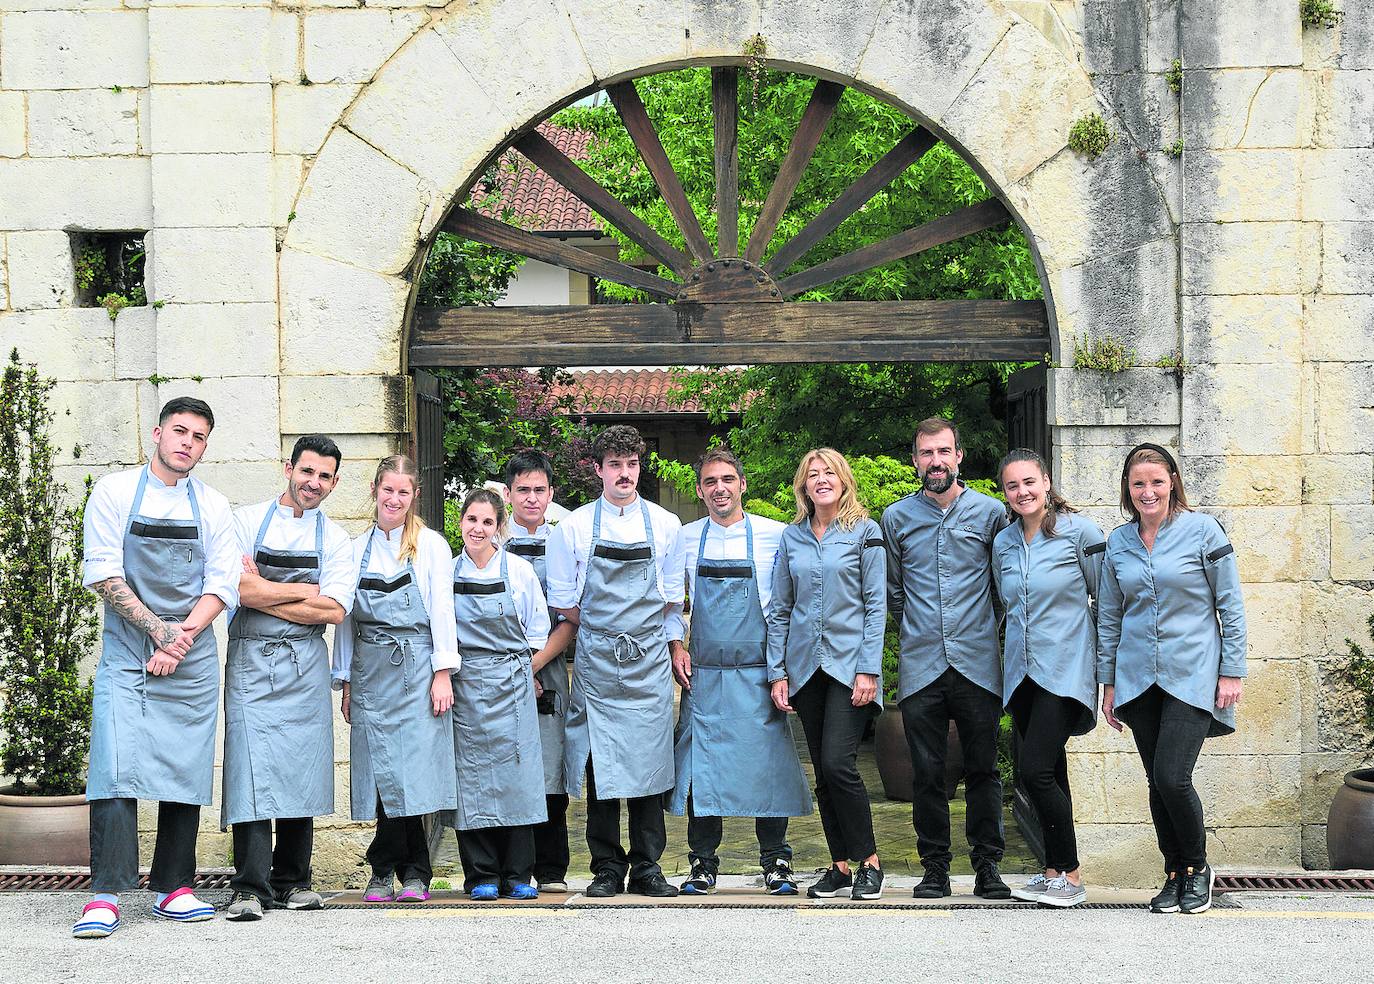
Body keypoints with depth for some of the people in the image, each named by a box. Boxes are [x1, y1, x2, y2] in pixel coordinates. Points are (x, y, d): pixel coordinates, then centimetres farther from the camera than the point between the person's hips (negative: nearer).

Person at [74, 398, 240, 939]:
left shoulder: (213, 506, 9)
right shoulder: (115, 492, 2)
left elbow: (222, 586, 4)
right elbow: (102, 574, -5)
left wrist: (180, 636, -11)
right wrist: (157, 628, -13)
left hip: (193, 657, 3)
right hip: (127, 654, -3)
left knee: (187, 770, 2)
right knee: (116, 766, -13)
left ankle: (173, 887, 10)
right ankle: (105, 894, -13)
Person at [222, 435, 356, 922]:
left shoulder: (335, 539, 9)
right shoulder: (247, 521, 3)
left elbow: (333, 611, -4)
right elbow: (240, 590, -11)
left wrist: (264, 594, -7)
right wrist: (305, 591, -6)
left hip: (306, 667, 3)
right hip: (251, 662, -3)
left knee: (301, 770, 3)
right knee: (252, 768, -10)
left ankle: (291, 881, 13)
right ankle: (250, 887, -10)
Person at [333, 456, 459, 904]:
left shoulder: (431, 545, 4)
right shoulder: (358, 548, 12)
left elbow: (442, 609, 0)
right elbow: (347, 618, 14)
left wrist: (443, 673, -7)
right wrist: (346, 681, 11)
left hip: (416, 667, -3)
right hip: (370, 668, 3)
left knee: (412, 768, -8)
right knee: (382, 769, 1)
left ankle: (409, 873, 1)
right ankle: (388, 871, 7)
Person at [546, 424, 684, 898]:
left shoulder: (665, 524, 7)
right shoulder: (574, 527, 3)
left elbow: (671, 598, 12)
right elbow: (564, 603, 7)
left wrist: (639, 631, 5)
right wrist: (604, 632, 5)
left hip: (649, 661, 1)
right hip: (595, 663, -1)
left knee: (649, 764, 0)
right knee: (599, 765, 0)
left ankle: (647, 868, 8)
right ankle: (607, 869, 8)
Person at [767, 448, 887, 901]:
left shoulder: (865, 532, 0)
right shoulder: (791, 537, 11)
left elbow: (876, 605, -3)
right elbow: (779, 609, 12)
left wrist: (868, 669, -10)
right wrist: (777, 672, 4)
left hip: (849, 665, -4)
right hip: (805, 668, 4)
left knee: (838, 764, -14)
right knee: (823, 772, 6)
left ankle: (869, 861, 1)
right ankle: (840, 866, 14)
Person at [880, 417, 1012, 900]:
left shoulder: (991, 512, 5)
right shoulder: (897, 517, 8)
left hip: (977, 662, -1)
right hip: (920, 663, 1)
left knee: (983, 769, 2)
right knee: (927, 772, 2)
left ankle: (987, 864, 9)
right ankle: (935, 865, 10)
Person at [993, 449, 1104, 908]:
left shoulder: (1080, 532, -6)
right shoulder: (1003, 543, 10)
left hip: (1067, 669, -6)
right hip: (1021, 671, 6)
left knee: (1035, 770, -14)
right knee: (1050, 774, 9)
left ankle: (1068, 874, -4)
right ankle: (1056, 872, 15)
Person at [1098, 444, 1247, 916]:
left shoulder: (1203, 531, -4)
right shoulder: (1118, 542, 8)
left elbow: (1231, 606, -1)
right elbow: (1108, 618, 14)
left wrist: (1232, 672, -5)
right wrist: (1109, 683, 11)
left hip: (1192, 676, -4)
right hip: (1138, 678, 4)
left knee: (1172, 777, -13)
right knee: (1157, 782, 7)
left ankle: (1198, 867, 9)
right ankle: (1175, 874, 19)